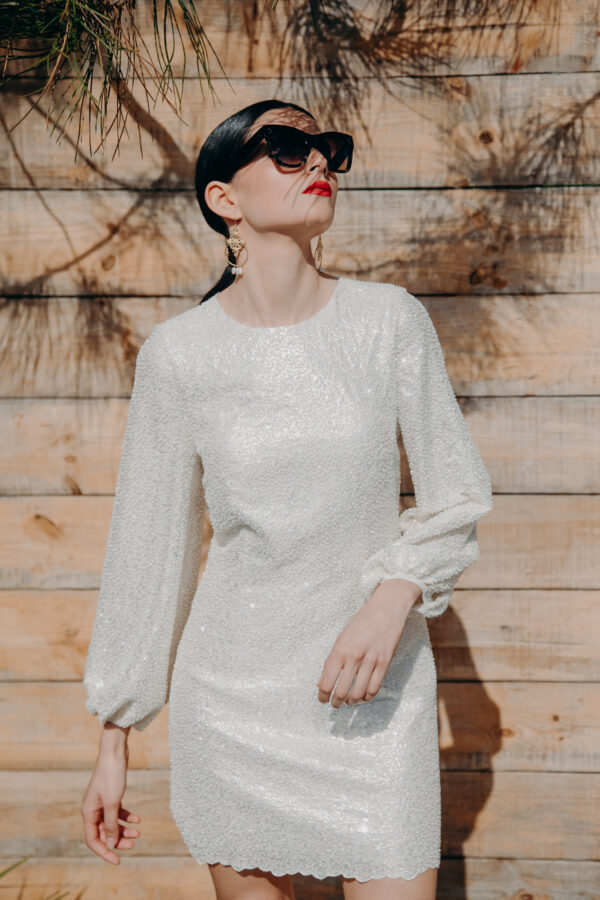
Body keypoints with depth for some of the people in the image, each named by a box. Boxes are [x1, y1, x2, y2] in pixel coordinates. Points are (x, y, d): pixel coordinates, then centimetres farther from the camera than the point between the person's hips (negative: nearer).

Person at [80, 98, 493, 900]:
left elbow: (457, 495, 3)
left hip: (379, 692, 0)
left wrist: (393, 599, -17)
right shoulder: (179, 353, -4)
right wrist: (114, 740, 5)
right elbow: (148, 549, 2)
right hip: (233, 692, 0)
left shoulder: (390, 319, -4)